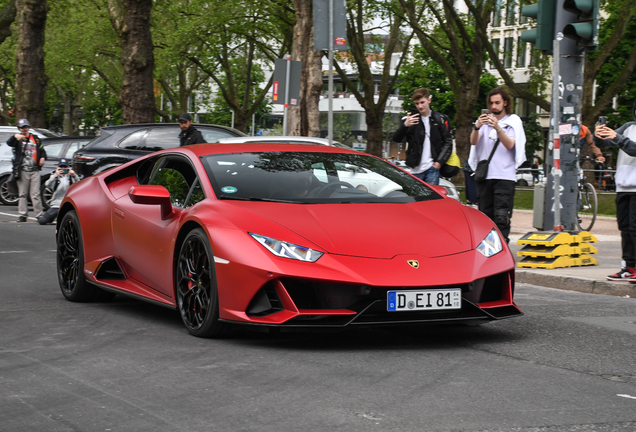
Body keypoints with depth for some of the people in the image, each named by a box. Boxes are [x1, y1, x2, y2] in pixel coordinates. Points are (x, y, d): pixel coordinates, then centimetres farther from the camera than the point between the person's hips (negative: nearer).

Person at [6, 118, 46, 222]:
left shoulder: (35, 139, 16)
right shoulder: (17, 139, 6)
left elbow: (42, 150, 23)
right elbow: (9, 143, -16)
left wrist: (43, 157, 2)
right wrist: (15, 137, -36)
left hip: (34, 171, 1)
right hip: (22, 171, -1)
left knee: (35, 194, -2)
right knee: (22, 194, 2)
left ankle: (39, 215, -3)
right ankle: (22, 215, 6)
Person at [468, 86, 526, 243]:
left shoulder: (513, 121, 7)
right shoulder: (485, 119, 14)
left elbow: (509, 145, -10)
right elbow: (473, 142, -2)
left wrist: (498, 128, -26)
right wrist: (477, 127, -23)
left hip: (504, 175, -3)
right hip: (484, 174, 3)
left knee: (501, 216, -11)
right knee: (485, 215, 5)